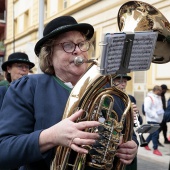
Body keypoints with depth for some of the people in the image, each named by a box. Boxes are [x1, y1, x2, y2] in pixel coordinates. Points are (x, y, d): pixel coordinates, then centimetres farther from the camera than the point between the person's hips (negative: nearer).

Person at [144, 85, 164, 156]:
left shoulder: (158, 97, 15)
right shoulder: (149, 98, -14)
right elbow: (147, 109, -20)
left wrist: (161, 112, 7)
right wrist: (154, 116, -20)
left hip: (158, 120, 9)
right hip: (152, 120, -9)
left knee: (153, 133, 16)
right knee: (155, 134, -9)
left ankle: (146, 144, 33)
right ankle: (155, 149, -1)